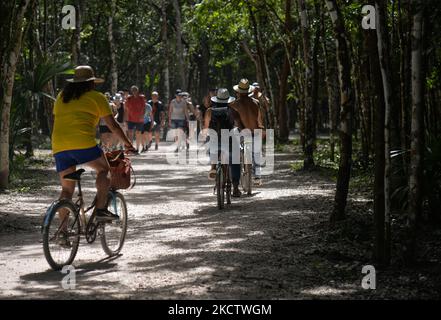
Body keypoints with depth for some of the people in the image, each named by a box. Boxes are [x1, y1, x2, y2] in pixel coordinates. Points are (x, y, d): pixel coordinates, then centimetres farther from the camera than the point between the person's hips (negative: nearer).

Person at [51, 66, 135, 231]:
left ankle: (62, 230, 3)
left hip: (59, 147, 5)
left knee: (67, 189, 12)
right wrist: (127, 142, 21)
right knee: (103, 169, 19)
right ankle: (101, 209, 4)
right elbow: (112, 125, 9)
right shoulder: (96, 97, 9)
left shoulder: (61, 96, 23)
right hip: (83, 143, -5)